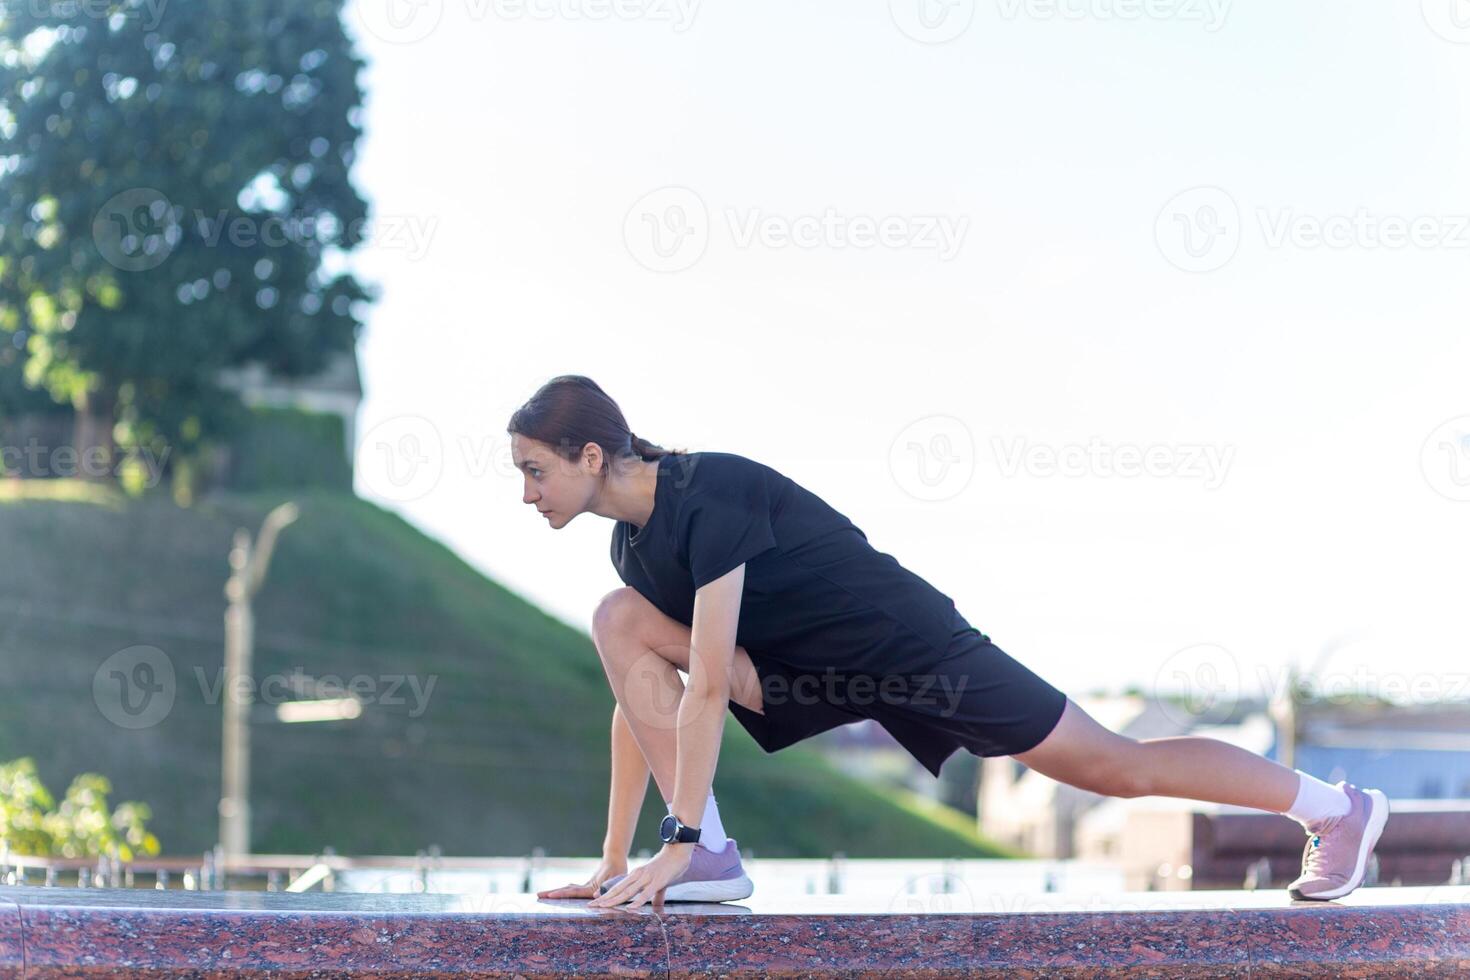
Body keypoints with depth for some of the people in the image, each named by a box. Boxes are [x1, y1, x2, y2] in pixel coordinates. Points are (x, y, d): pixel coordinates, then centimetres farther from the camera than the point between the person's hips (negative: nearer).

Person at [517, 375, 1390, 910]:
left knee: (1114, 765, 1)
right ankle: (714, 857, -10)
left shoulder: (707, 499, -28)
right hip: (813, 665, 8)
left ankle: (1337, 805, 19)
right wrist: (615, 863, 0)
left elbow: (706, 688, -32)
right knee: (620, 622, -9)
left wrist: (674, 846, -31)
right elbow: (640, 694, 3)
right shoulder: (634, 538, 0)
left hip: (907, 646, -8)